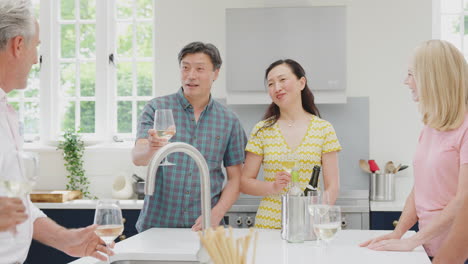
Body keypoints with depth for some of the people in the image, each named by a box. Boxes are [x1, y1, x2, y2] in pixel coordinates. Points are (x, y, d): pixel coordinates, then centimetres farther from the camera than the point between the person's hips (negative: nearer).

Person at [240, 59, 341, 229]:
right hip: (268, 224, 0)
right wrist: (273, 187, -12)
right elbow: (244, 183, 6)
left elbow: (332, 187, 1)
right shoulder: (261, 131, 5)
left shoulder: (324, 129, 3)